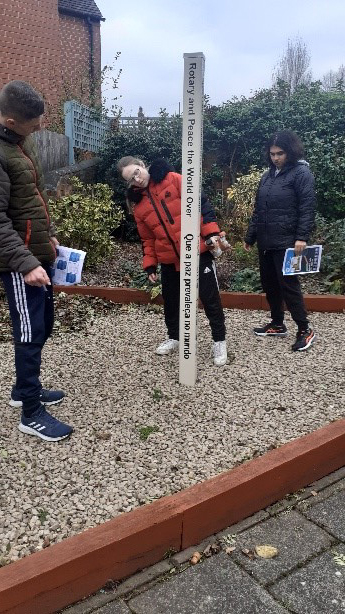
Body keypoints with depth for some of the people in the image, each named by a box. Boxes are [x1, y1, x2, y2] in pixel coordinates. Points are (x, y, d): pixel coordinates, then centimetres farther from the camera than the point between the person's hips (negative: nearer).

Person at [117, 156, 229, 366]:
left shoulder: (173, 180, -6)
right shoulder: (138, 204, 8)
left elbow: (201, 203, -8)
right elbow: (147, 238, 14)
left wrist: (211, 232, -15)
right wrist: (149, 264, 9)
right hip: (169, 260, 5)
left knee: (210, 297, 1)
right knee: (171, 300, 16)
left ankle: (220, 341, 17)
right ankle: (174, 337, 38)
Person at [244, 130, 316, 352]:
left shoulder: (302, 173, -6)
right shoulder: (268, 175, 16)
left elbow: (307, 208, -13)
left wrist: (302, 237, -22)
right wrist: (250, 237, 19)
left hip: (286, 242, -7)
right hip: (265, 241, 8)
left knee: (288, 285, -6)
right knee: (269, 284, 13)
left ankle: (305, 330, 6)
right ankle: (277, 325, 27)